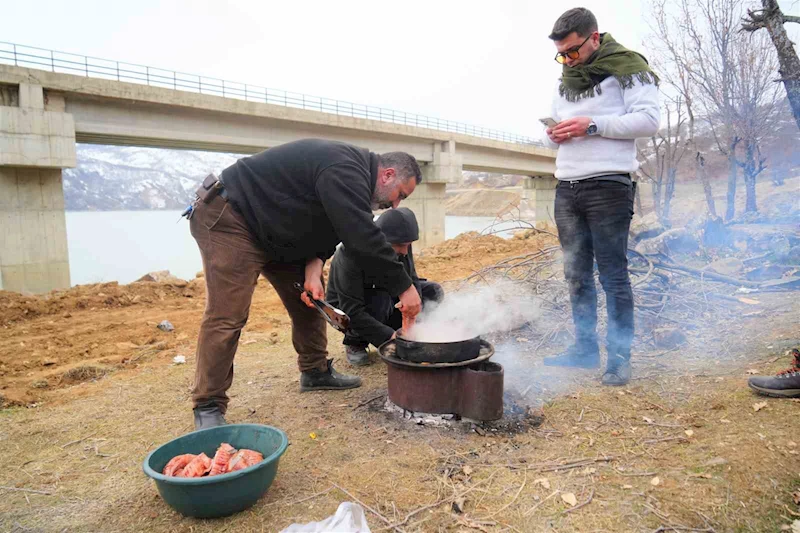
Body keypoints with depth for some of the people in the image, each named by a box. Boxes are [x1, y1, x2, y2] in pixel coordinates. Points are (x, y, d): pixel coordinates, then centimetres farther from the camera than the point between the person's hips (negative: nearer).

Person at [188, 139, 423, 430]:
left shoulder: (350, 175, 9)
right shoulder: (345, 170, -25)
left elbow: (321, 232, 9)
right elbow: (364, 238, -32)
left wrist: (313, 268, -10)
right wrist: (404, 287, -25)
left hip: (272, 233, 10)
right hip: (229, 220, -10)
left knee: (310, 298, 10)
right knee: (227, 316, -13)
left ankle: (315, 371, 24)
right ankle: (208, 407, -2)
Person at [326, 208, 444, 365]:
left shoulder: (401, 246, -16)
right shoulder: (350, 255, -34)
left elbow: (412, 282, -11)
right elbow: (352, 312, -36)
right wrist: (389, 336, -42)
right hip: (344, 310, -5)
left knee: (433, 292, -7)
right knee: (380, 300, -37)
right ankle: (355, 343, -8)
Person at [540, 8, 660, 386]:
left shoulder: (628, 68, -1)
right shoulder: (564, 82, 20)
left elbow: (648, 120, -10)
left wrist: (592, 125, -16)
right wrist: (555, 135, 2)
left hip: (609, 186, -7)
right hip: (566, 189, 7)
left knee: (613, 275, -4)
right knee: (576, 274, 9)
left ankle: (620, 358, 6)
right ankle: (585, 349, 20)